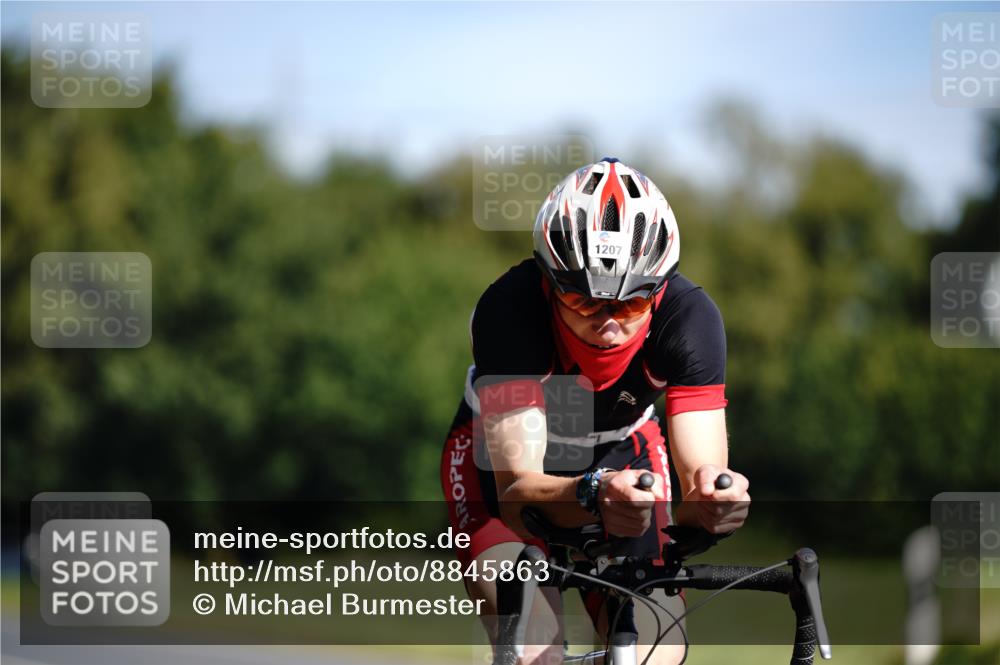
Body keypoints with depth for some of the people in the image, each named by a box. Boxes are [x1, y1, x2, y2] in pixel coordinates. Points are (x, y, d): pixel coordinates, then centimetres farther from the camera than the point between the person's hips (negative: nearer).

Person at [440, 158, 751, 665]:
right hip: (504, 458, -3)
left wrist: (709, 499, -60)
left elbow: (702, 464, -35)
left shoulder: (688, 315, -30)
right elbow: (518, 488, -41)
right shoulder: (509, 309, -36)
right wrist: (594, 497, -63)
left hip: (621, 457, 3)